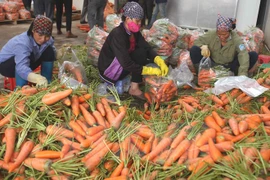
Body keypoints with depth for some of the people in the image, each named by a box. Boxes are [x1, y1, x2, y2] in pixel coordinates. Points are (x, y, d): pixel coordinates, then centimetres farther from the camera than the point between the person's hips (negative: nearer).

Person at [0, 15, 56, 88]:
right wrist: (38, 78, -72)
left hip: (28, 64, 7)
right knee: (29, 57, -37)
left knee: (49, 52, -14)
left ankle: (46, 84, -6)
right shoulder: (22, 43, -41)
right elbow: (21, 68, -54)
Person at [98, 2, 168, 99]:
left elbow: (147, 48, -3)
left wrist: (160, 61, -21)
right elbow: (127, 64, -32)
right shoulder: (117, 34, -27)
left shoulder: (134, 32, -2)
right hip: (108, 71, -8)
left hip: (121, 68, 8)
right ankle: (134, 88, -16)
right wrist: (151, 70, -30)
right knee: (140, 53, -21)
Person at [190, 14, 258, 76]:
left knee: (254, 55, -21)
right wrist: (203, 46, -27)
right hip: (212, 65, 1)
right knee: (194, 49, -21)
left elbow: (243, 55, -32)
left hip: (229, 67, 0)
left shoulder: (236, 39, -19)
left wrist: (242, 75, -47)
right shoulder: (211, 34, -12)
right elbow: (197, 41, -1)